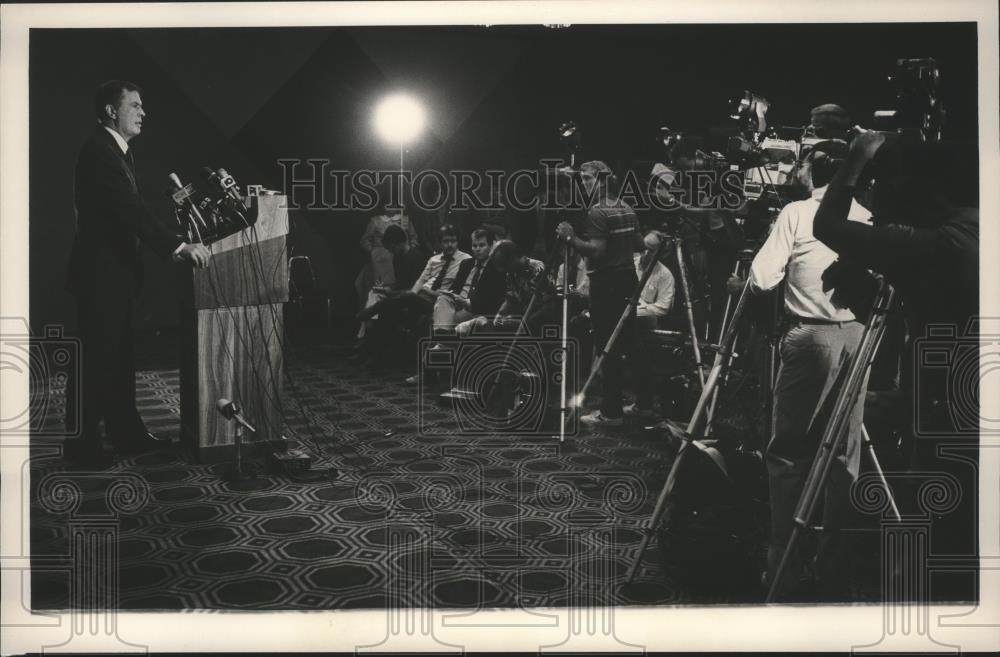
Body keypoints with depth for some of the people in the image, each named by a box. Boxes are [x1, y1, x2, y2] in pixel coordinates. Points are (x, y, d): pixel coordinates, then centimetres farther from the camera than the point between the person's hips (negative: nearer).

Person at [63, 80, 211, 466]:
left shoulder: (117, 151, 15)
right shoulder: (99, 151, -17)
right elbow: (129, 209, -27)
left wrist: (175, 244, 9)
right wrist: (178, 246, -31)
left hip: (115, 272, 10)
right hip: (100, 273, -10)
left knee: (118, 356, 14)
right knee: (95, 358, -3)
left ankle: (125, 433, 23)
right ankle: (83, 444, 6)